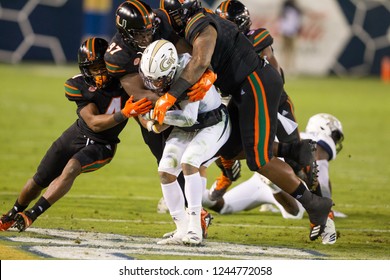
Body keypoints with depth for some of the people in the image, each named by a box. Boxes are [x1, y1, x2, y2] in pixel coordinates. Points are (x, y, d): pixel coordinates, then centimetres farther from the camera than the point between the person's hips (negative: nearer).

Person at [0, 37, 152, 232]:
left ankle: (31, 215, -24)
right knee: (40, 180, 9)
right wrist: (124, 114, -41)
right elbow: (94, 123, -26)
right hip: (77, 135, 1)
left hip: (102, 145, -1)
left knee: (71, 169, -29)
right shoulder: (79, 86, -21)